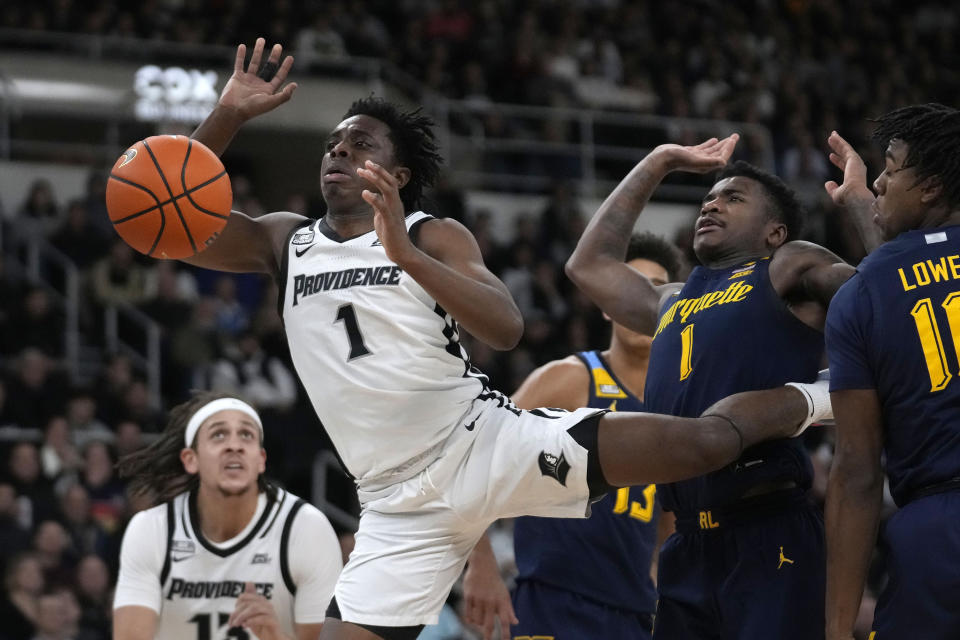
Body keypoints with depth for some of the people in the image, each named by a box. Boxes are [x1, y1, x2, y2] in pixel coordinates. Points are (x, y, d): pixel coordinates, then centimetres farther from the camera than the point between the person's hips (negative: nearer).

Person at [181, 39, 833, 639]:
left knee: (701, 442, -10)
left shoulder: (435, 236, 1)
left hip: (491, 442, -2)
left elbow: (507, 329, -15)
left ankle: (812, 400, 18)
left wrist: (407, 255, -28)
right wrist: (228, 116, -11)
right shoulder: (284, 242, 10)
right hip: (404, 504, 3)